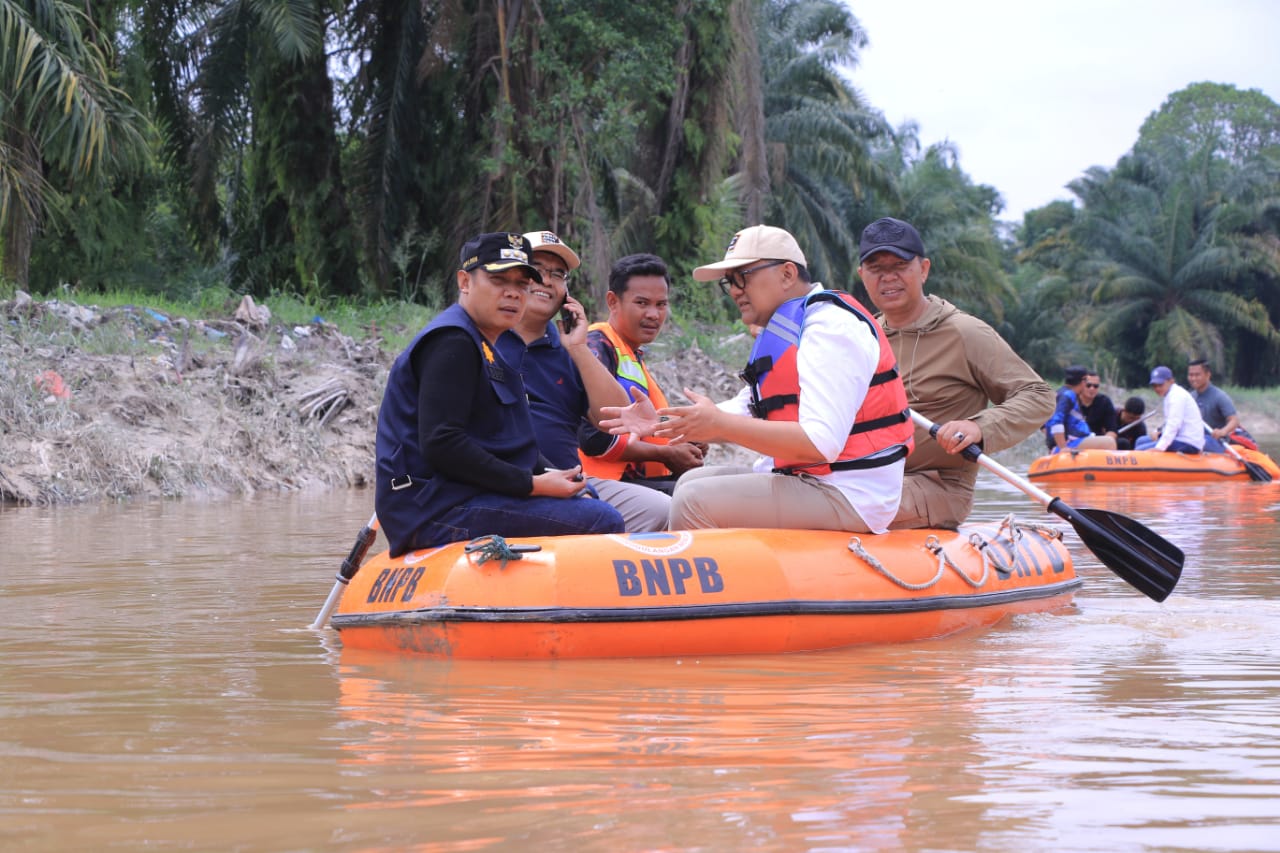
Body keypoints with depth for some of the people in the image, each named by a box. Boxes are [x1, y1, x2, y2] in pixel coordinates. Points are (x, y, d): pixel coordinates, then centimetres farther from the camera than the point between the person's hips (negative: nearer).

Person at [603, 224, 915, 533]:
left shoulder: (832, 327, -17)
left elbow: (819, 444, -26)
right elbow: (745, 414, 19)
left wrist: (719, 423, -22)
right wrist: (662, 422, 5)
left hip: (848, 497, -11)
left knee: (695, 500, -17)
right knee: (693, 482, 16)